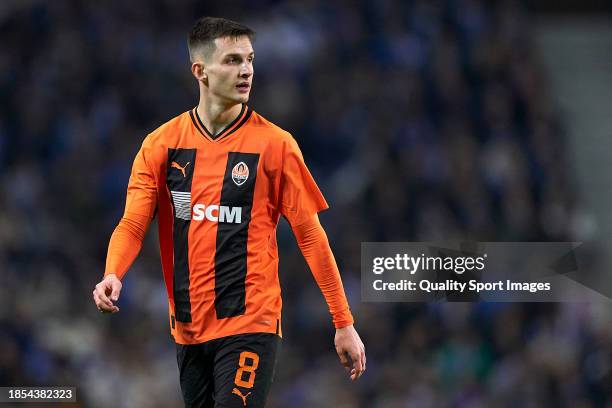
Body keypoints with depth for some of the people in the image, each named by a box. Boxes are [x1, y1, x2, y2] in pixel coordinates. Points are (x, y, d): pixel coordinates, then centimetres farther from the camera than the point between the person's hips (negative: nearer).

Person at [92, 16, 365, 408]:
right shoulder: (162, 144, 4)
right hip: (187, 327, 4)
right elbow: (133, 224, 1)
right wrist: (113, 275, -21)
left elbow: (310, 235, -2)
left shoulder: (275, 144, -4)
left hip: (249, 325, -4)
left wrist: (344, 323, -3)